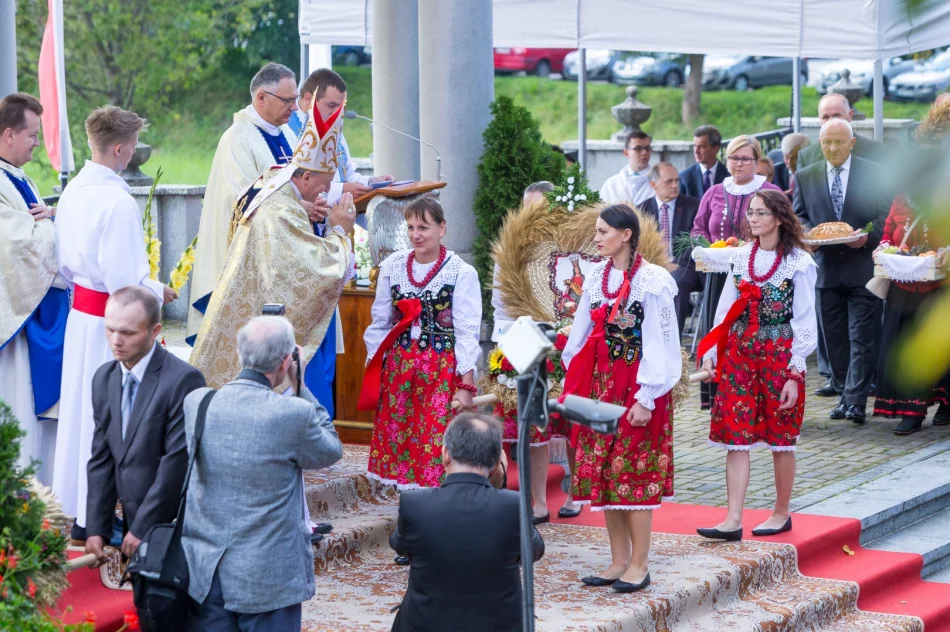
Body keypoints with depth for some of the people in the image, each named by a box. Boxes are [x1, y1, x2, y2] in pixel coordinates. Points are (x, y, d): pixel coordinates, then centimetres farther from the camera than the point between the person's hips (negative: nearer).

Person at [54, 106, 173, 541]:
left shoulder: (73, 191, 3)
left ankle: (79, 509, 29)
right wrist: (160, 292, -6)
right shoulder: (118, 202, -23)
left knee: (81, 407, 16)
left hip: (80, 310, 8)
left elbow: (64, 262, 11)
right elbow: (123, 283, -23)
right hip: (109, 320, -8)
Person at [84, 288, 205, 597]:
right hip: (135, 526, 7)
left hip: (173, 529, -6)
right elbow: (102, 458, 10)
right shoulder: (104, 378, 8)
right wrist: (97, 527, 5)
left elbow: (178, 461, -17)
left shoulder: (183, 380, -16)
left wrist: (143, 527, -15)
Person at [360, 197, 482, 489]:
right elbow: (380, 322, 13)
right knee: (396, 442, 4)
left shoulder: (461, 273, -5)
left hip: (442, 369, -4)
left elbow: (467, 332, -6)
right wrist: (372, 369, 10)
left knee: (437, 447, -7)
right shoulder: (392, 266, 7)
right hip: (397, 367, 4)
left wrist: (466, 384, -9)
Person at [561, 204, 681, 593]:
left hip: (636, 386, -7)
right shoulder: (596, 277, 8)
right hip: (601, 383, 7)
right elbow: (582, 335, 13)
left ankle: (639, 566, 4)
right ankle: (619, 561, 17)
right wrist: (573, 386, 10)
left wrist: (647, 398, -15)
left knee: (633, 473, -4)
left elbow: (660, 344, -12)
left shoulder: (652, 281, -11)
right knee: (602, 472, 8)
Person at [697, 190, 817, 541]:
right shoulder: (740, 257, 8)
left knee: (781, 438, 6)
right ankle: (733, 520, -5)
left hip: (779, 354, -4)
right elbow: (725, 311, 11)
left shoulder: (798, 262, -5)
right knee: (735, 436, -3)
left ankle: (781, 513, 21)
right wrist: (710, 354, 4)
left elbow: (804, 321, -6)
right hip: (738, 353, 4)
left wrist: (794, 374, -10)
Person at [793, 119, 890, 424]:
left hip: (863, 265, -3)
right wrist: (808, 234, -9)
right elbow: (799, 216, 13)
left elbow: (885, 215, 1)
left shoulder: (872, 173, 2)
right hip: (826, 267, 3)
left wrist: (868, 237, -17)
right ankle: (845, 395, 17)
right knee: (834, 338, 7)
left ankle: (855, 401, -6)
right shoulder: (805, 177, 9)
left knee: (861, 337, -6)